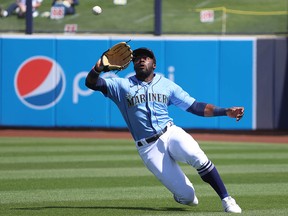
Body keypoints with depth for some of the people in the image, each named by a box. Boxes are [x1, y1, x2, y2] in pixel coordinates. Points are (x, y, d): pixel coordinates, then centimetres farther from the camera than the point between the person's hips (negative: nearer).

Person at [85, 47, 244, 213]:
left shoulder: (167, 85, 13)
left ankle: (226, 199, -21)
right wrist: (98, 68, -24)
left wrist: (226, 111, -3)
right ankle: (181, 193, 27)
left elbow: (196, 107, 10)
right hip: (148, 148, -1)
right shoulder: (122, 86, 8)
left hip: (172, 134, 1)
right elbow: (91, 83, -1)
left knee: (198, 157, -34)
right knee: (187, 196, -12)